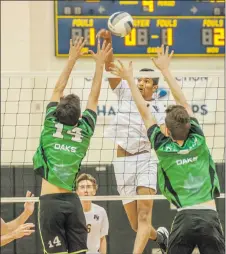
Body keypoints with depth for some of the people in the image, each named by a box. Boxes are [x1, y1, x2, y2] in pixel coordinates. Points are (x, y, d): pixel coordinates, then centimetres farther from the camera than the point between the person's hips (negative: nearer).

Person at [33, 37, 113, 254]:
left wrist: (72, 60, 15)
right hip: (72, 202, 2)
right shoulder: (84, 131, 4)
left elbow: (58, 89, 9)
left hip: (50, 201, -2)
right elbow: (94, 97, 15)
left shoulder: (51, 126, -1)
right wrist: (99, 64, 21)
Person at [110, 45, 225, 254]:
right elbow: (183, 103, 12)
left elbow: (144, 112, 11)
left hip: (185, 218, 0)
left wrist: (130, 79, 21)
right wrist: (165, 70, 20)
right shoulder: (198, 141, 3)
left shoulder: (163, 148, 1)